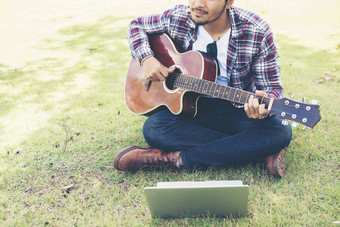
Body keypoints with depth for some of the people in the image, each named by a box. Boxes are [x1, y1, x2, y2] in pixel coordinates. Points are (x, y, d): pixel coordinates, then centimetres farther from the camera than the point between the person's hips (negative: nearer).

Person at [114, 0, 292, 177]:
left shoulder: (257, 31, -15)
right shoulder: (178, 18, -8)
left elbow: (272, 86, -11)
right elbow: (137, 25, 10)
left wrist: (263, 106, -35)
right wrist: (146, 59, -9)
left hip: (240, 109, -1)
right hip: (193, 106, 2)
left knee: (280, 133, -31)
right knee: (153, 127, -28)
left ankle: (176, 158, -27)